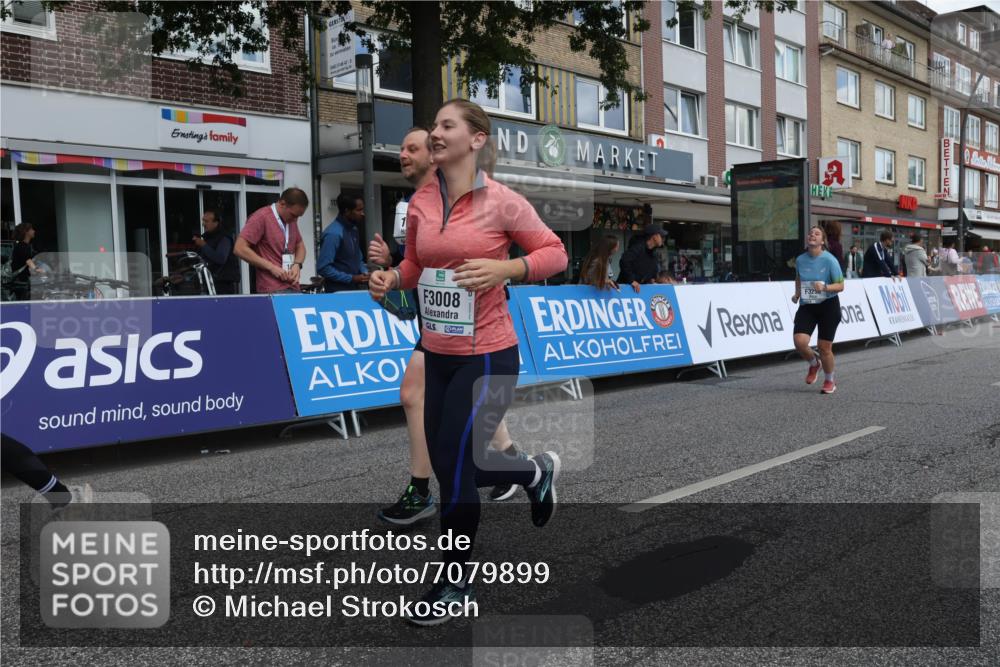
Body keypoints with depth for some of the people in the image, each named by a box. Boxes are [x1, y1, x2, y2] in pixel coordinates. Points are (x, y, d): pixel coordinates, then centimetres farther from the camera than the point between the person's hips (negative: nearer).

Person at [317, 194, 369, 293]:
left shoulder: (353, 229, 6)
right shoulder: (333, 234, -19)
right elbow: (323, 268, -21)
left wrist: (365, 273, -1)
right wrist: (351, 279, -20)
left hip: (354, 288, 8)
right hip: (338, 292, -8)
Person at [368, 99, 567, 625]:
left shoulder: (501, 201, -11)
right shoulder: (420, 202, 4)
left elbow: (555, 253, -5)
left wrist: (503, 269, -22)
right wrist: (390, 278, -5)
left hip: (487, 357, -6)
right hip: (437, 355, 6)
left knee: (453, 468, -1)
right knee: (451, 465, 13)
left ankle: (455, 584, 23)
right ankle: (537, 472, 43)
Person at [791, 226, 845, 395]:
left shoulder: (829, 260, -12)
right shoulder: (800, 260, 1)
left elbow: (840, 286, -11)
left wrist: (825, 287, -28)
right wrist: (797, 294, 8)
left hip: (828, 305, -3)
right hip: (806, 306, 3)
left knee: (824, 347, 1)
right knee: (799, 341, -16)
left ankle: (829, 381, 26)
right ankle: (814, 363, 18)